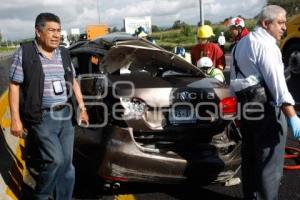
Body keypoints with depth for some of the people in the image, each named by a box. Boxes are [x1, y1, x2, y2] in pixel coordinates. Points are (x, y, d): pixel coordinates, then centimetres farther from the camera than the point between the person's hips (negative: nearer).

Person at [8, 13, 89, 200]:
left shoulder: (64, 54, 11)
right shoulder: (24, 53, -4)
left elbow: (73, 82, 19)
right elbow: (14, 86, -5)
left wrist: (82, 108, 14)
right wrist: (16, 119, -11)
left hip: (66, 115, 5)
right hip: (42, 118, -5)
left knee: (66, 163, 8)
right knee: (55, 160, -12)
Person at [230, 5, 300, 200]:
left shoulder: (242, 43, 15)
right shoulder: (265, 45, -15)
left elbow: (234, 77, 18)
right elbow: (276, 82, -23)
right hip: (265, 109, -10)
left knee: (250, 156, 19)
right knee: (270, 163, 0)